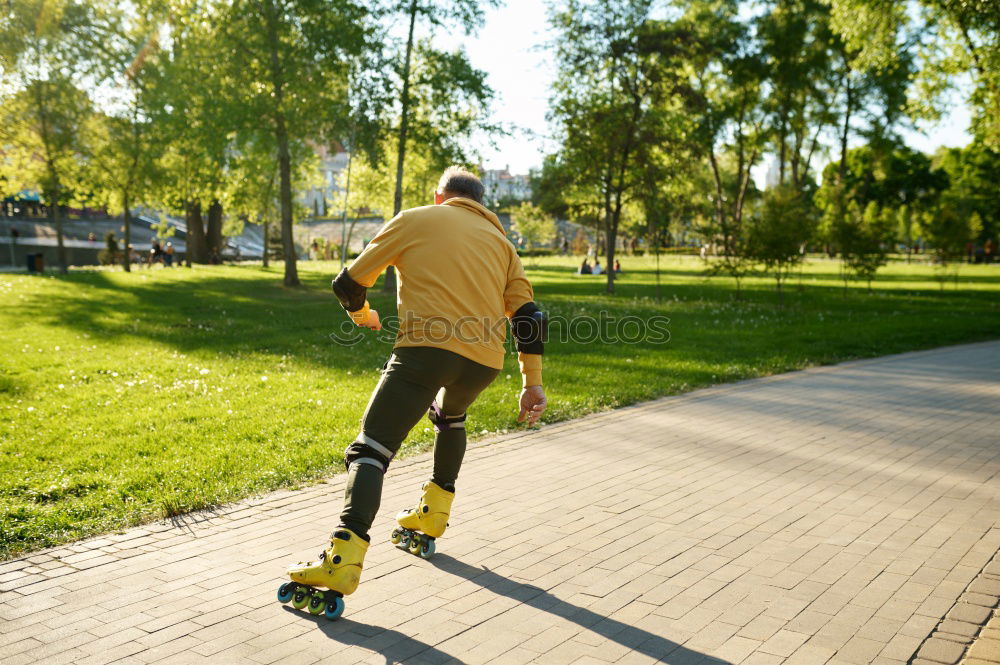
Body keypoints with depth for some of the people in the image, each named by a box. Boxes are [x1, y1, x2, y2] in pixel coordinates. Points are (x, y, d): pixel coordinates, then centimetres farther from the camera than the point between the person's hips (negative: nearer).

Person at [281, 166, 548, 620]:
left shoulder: (416, 219, 15)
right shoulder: (499, 240, 25)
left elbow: (348, 284, 15)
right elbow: (528, 315, 16)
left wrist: (363, 315, 36)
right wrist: (532, 384, 19)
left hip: (427, 348, -5)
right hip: (485, 361, 5)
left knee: (371, 450, -3)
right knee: (450, 416, 35)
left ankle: (341, 564, -18)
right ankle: (430, 522, 36)